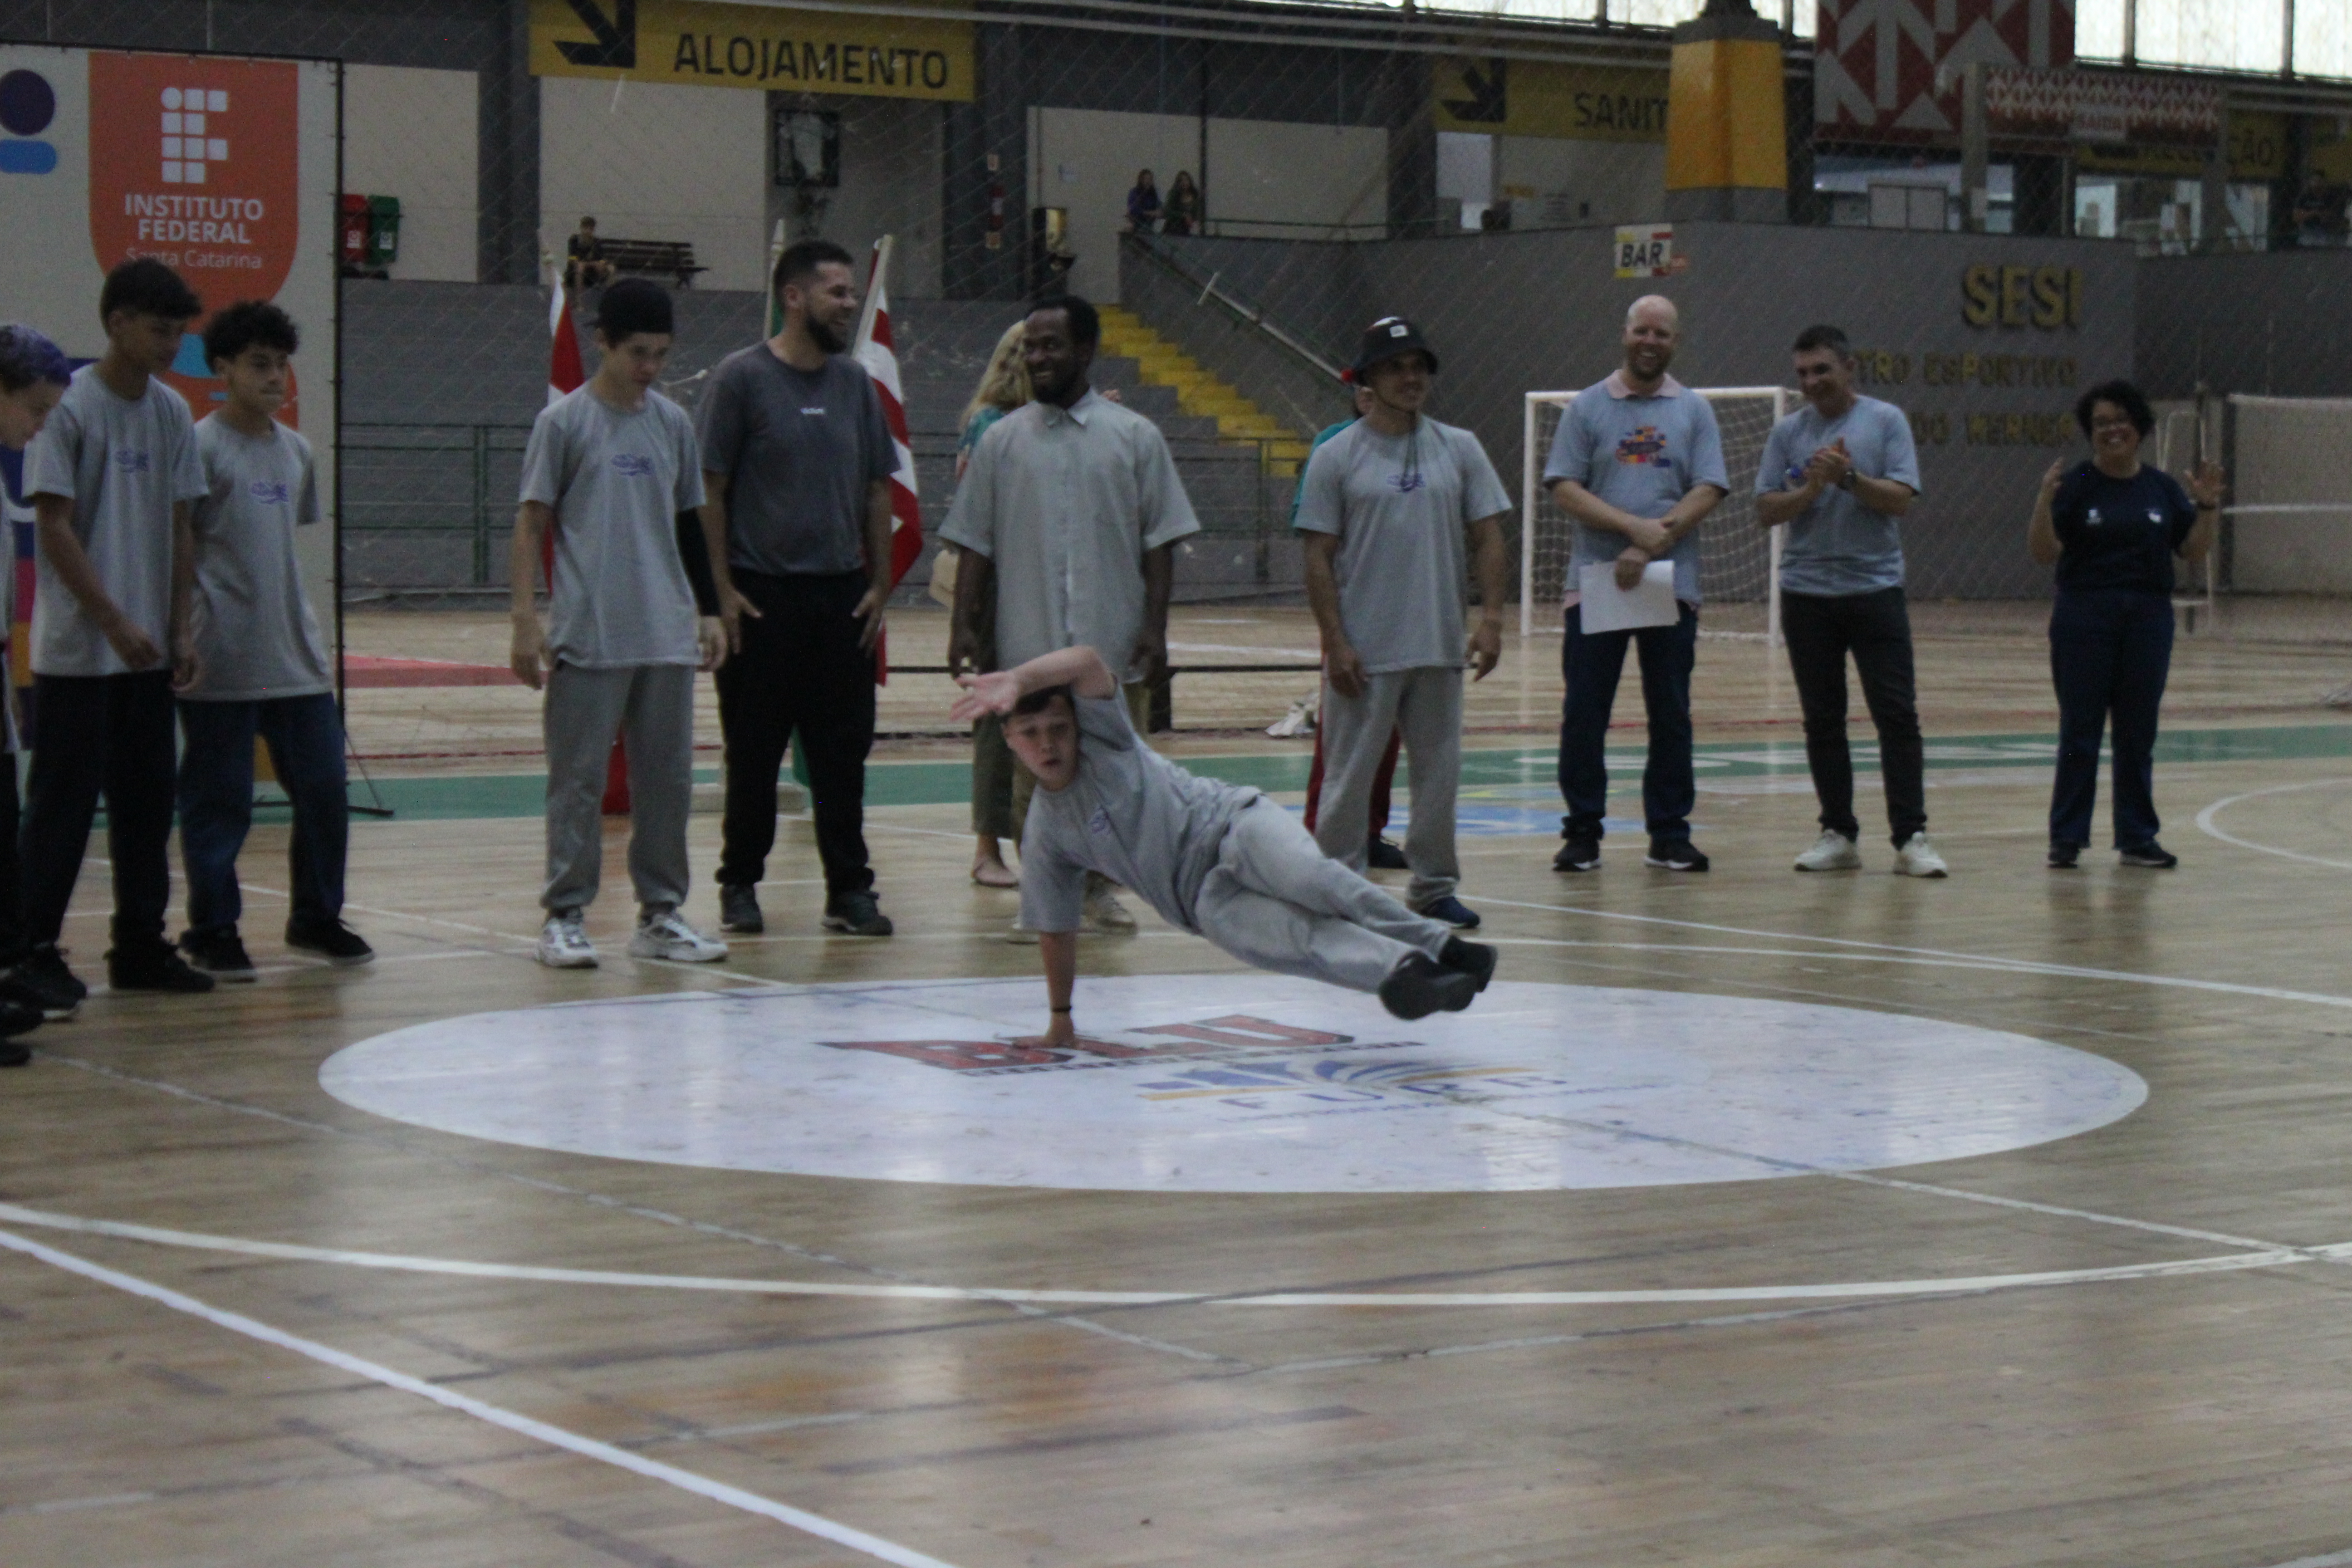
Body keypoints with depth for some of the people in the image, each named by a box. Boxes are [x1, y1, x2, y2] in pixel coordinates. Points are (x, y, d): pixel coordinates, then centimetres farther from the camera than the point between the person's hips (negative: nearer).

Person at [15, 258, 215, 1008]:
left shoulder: (172, 413, 8)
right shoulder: (69, 408, -11)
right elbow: (55, 524, -13)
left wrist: (179, 631, 7)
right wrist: (114, 623, -16)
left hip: (148, 652, 6)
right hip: (76, 655, -6)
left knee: (148, 804, 10)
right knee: (63, 804, -2)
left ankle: (141, 946, 18)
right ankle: (37, 952, 4)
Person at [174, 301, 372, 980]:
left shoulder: (295, 450, 12)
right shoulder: (200, 447, -8)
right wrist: (184, 638, -14)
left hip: (296, 660, 6)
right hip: (222, 664, -6)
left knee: (324, 788, 7)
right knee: (219, 802, 0)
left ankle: (316, 917, 21)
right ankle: (213, 931, 11)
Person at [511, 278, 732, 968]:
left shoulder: (673, 423, 10)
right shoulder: (565, 421, -2)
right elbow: (532, 522, -2)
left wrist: (712, 611, 13)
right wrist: (526, 619, -8)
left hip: (668, 635, 5)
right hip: (587, 637, -4)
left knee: (667, 779, 8)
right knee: (578, 779, 0)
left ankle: (661, 915, 16)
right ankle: (565, 917, 7)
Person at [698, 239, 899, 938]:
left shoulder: (855, 382, 9)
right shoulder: (742, 377, -6)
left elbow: (877, 488, 13)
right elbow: (710, 490, -6)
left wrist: (879, 584, 7)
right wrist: (720, 587, -10)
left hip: (841, 594, 4)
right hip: (762, 594, -4)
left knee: (843, 751, 5)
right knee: (754, 752, 5)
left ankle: (850, 888, 11)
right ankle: (740, 884, 17)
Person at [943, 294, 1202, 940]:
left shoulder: (1135, 437, 3)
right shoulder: (1002, 441, 6)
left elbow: (1159, 542, 2)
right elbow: (974, 542, 7)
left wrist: (1154, 631, -5)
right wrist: (964, 625, -1)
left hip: (1113, 645, 0)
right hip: (1029, 645, 0)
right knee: (1033, 778, 3)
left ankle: (1099, 888, 20)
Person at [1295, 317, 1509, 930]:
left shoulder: (1460, 449, 7)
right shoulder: (1336, 457, -3)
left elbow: (1486, 537, 7)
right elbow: (1319, 558, -4)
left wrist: (1491, 617, -4)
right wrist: (1335, 642, -10)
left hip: (1440, 648, 3)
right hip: (1364, 651, -3)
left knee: (1439, 771, 10)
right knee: (1348, 776, 1)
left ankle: (1434, 886, 21)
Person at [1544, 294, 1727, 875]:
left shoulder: (1694, 411, 7)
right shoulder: (1588, 407, 5)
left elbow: (1707, 493, -2)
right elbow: (1564, 489, -4)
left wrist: (1649, 548, -14)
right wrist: (1633, 526, -16)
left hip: (1671, 584, 1)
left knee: (1671, 715, 4)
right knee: (1584, 713, 0)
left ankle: (1669, 834, 12)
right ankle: (1583, 832, 9)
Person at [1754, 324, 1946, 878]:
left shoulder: (1885, 421, 1)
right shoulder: (1789, 432, 7)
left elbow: (1901, 498, -7)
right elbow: (1766, 511, 1)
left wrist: (1849, 477, -19)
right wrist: (1810, 489, -15)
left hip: (1875, 589, -2)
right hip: (1807, 594, 2)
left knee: (1897, 715, -6)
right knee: (1822, 720, 6)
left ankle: (1911, 838, -4)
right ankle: (1838, 835, 14)